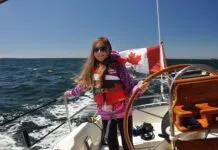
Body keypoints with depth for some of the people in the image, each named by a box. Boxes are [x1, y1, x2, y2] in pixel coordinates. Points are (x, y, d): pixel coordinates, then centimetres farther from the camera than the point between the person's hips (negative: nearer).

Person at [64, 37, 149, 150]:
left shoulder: (117, 66, -15)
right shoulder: (91, 69, -2)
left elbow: (130, 90, -15)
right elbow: (83, 85, 16)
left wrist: (139, 88, -37)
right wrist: (71, 93, 31)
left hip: (123, 113, -4)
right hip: (106, 115, 4)